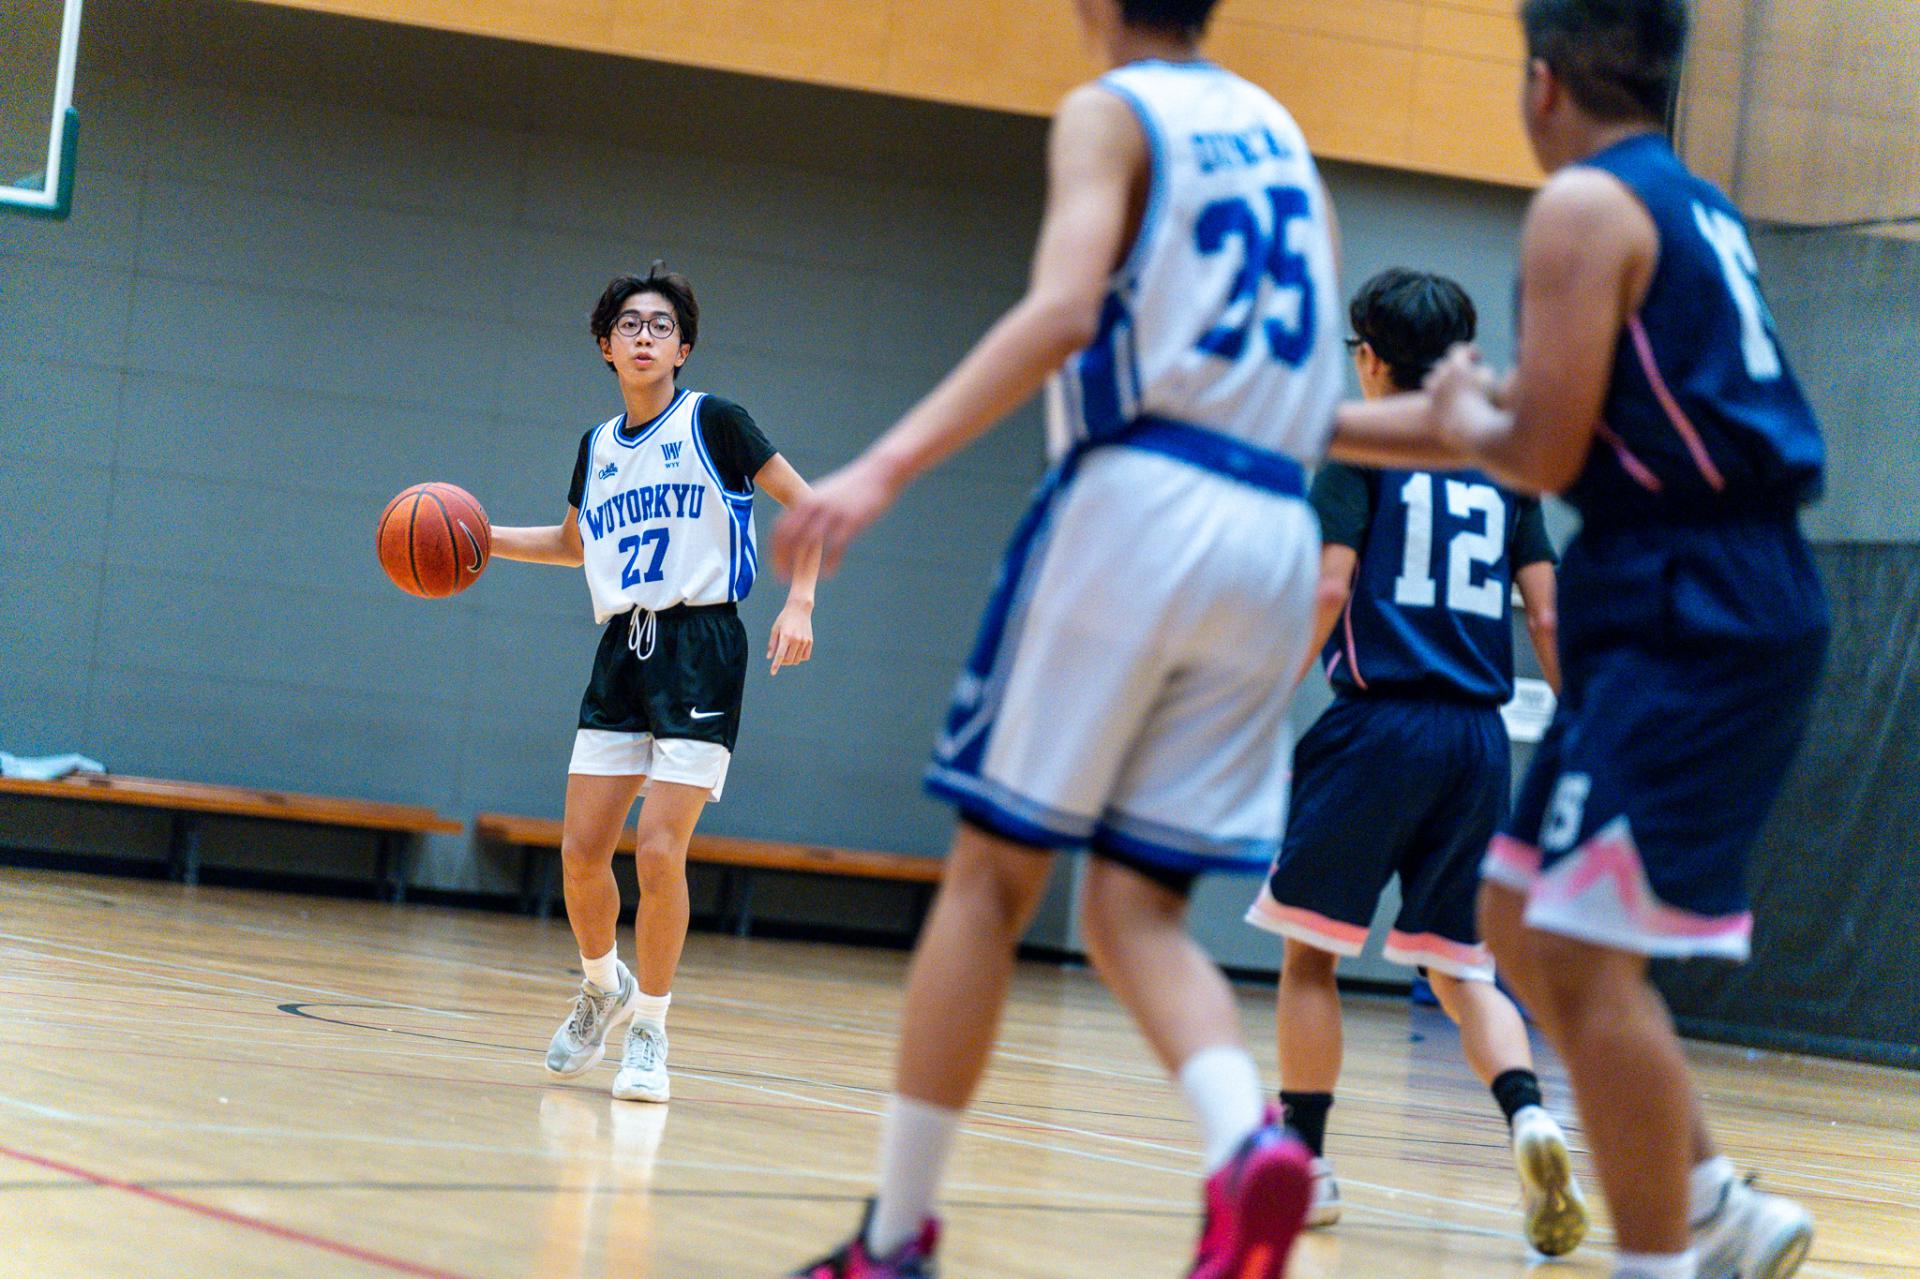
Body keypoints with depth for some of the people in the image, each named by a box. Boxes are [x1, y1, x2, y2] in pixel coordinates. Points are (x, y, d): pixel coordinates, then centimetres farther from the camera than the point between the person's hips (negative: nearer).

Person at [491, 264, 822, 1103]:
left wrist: (800, 604, -13)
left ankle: (648, 1034, 2)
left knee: (658, 850, -13)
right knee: (581, 851, 0)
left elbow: (805, 502, -2)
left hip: (700, 647, -5)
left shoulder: (711, 422, -3)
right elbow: (573, 543, 31)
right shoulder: (597, 448, 14)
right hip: (622, 651, 5)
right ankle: (603, 989, 28)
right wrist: (481, 538, 17)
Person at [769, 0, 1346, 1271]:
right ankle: (1252, 1141, -22)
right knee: (1139, 913, 6)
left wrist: (888, 466, -22)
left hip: (1139, 503, -6)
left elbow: (1063, 312, -17)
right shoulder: (1279, 129, 21)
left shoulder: (1111, 113, 1)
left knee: (993, 873, 3)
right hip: (1276, 542, 6)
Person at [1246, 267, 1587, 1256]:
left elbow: (1329, 589, -11)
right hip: (1479, 739, 5)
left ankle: (1304, 1164, 10)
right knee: (1458, 967, 11)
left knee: (1310, 950, 9)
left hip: (1380, 727, -5)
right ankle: (1529, 1118, -15)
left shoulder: (1361, 451, -1)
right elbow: (1547, 617, 10)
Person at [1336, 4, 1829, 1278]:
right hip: (1714, 609, 10)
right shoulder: (1695, 209, 20)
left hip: (1689, 618, -10)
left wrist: (1461, 422, 9)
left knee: (1585, 957, -9)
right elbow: (1543, 414, 27)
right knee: (1523, 921, 15)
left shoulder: (1585, 205, -8)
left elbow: (1545, 454, -14)